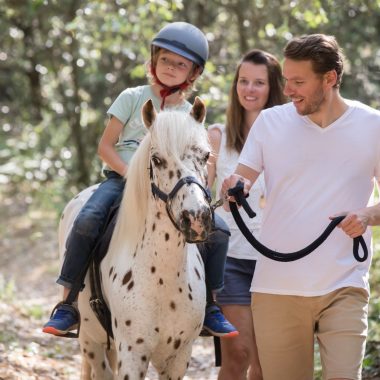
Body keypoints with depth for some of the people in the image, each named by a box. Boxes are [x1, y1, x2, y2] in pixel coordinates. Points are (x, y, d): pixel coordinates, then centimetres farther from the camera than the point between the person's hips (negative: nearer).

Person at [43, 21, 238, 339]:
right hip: (122, 177, -2)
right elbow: (105, 146, 0)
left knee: (218, 230, -17)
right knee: (87, 221, -32)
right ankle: (67, 306, -22)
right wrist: (131, 175, -15)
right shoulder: (133, 98, 4)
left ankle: (210, 306, 0)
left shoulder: (191, 114, 10)